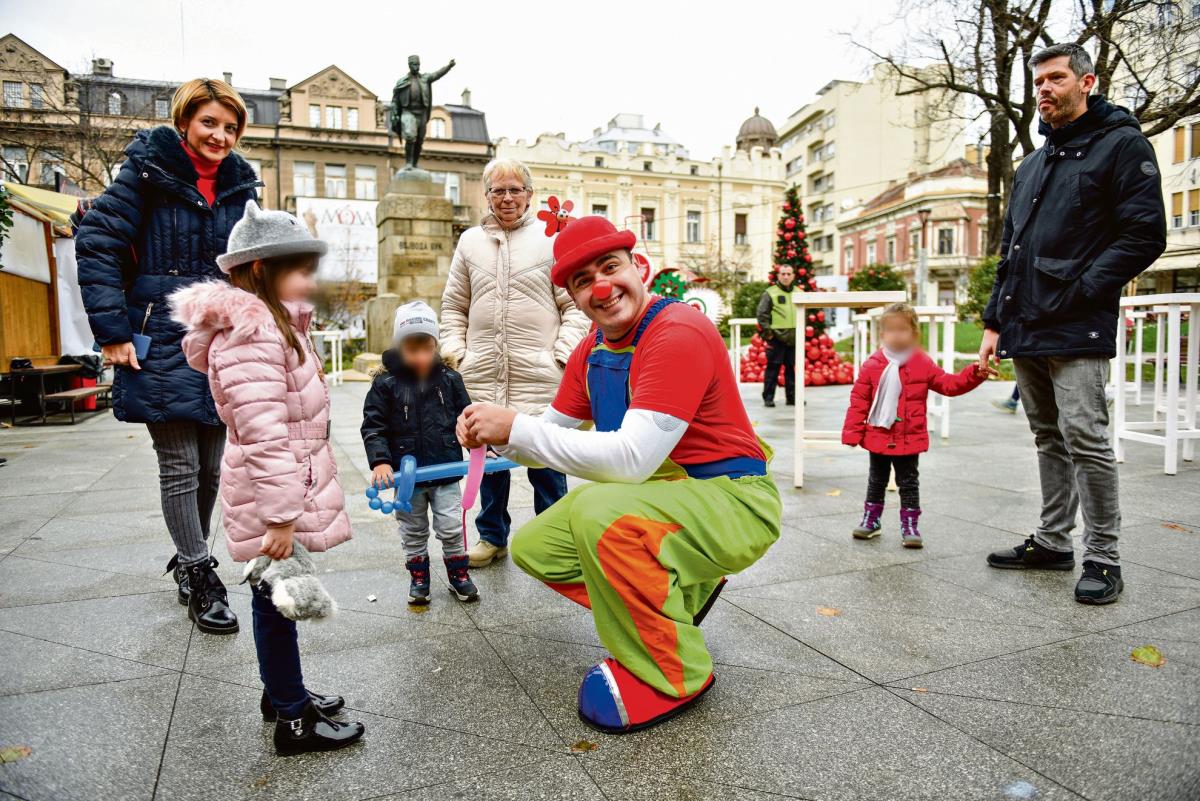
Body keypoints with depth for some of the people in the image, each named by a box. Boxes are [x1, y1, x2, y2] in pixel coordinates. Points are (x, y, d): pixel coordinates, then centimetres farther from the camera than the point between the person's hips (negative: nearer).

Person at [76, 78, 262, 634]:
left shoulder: (240, 186, 11)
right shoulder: (148, 171, -3)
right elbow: (96, 245, -7)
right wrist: (112, 331, -13)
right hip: (164, 343, -5)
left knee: (210, 465, 11)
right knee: (179, 466, -2)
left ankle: (190, 554, 31)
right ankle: (199, 577, 9)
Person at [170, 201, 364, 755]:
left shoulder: (274, 324, 14)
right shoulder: (249, 332, -20)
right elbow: (263, 435, -26)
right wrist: (279, 516, -26)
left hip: (289, 491, 10)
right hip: (273, 499, -10)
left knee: (276, 600, 20)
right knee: (277, 601, 3)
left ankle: (282, 690, 36)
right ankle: (294, 720, 17)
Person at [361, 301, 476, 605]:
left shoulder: (450, 380, -3)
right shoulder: (386, 384, -9)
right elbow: (373, 426, -9)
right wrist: (379, 460, -21)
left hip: (446, 471, 1)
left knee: (451, 527, 7)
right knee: (413, 531, 15)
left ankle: (458, 573, 27)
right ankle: (418, 577, 32)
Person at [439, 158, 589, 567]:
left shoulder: (551, 239, 1)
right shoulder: (470, 241, 12)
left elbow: (574, 305, 1)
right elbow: (454, 305, 17)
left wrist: (563, 353, -8)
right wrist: (454, 350, 7)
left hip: (539, 374, -3)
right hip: (483, 375, 4)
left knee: (546, 463, 3)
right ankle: (492, 536, 30)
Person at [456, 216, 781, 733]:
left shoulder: (679, 333, -23)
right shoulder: (592, 349, 4)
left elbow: (631, 459, -31)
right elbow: (554, 434, 8)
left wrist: (516, 428, -26)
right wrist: (492, 434, -13)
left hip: (731, 501, -9)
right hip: (660, 493, 9)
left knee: (597, 512, -34)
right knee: (533, 547, 6)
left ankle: (672, 674, -11)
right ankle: (680, 594, 16)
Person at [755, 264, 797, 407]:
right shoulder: (770, 293, -3)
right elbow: (761, 313, -7)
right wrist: (767, 331, -11)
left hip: (794, 339, 5)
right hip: (777, 337, -4)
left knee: (791, 368, 10)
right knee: (773, 368, -2)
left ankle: (792, 397, 18)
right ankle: (768, 398, 4)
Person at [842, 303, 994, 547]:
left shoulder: (923, 364, -4)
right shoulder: (873, 365, -7)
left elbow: (949, 384, -1)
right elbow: (859, 400, -6)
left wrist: (974, 375, -17)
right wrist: (853, 432, -9)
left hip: (909, 438, 0)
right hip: (878, 436, 1)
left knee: (909, 483, 8)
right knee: (877, 480, 16)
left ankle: (910, 526, 17)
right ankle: (871, 520, 30)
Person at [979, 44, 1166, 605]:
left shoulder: (1121, 144, 1)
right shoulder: (1030, 167, 22)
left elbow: (1144, 236, -9)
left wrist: (1078, 292, -16)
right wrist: (995, 321, 14)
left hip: (1076, 331, -7)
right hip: (1025, 331, 7)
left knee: (1085, 438, -8)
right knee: (1048, 438, 12)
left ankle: (1102, 558, 4)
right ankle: (1052, 541, 22)